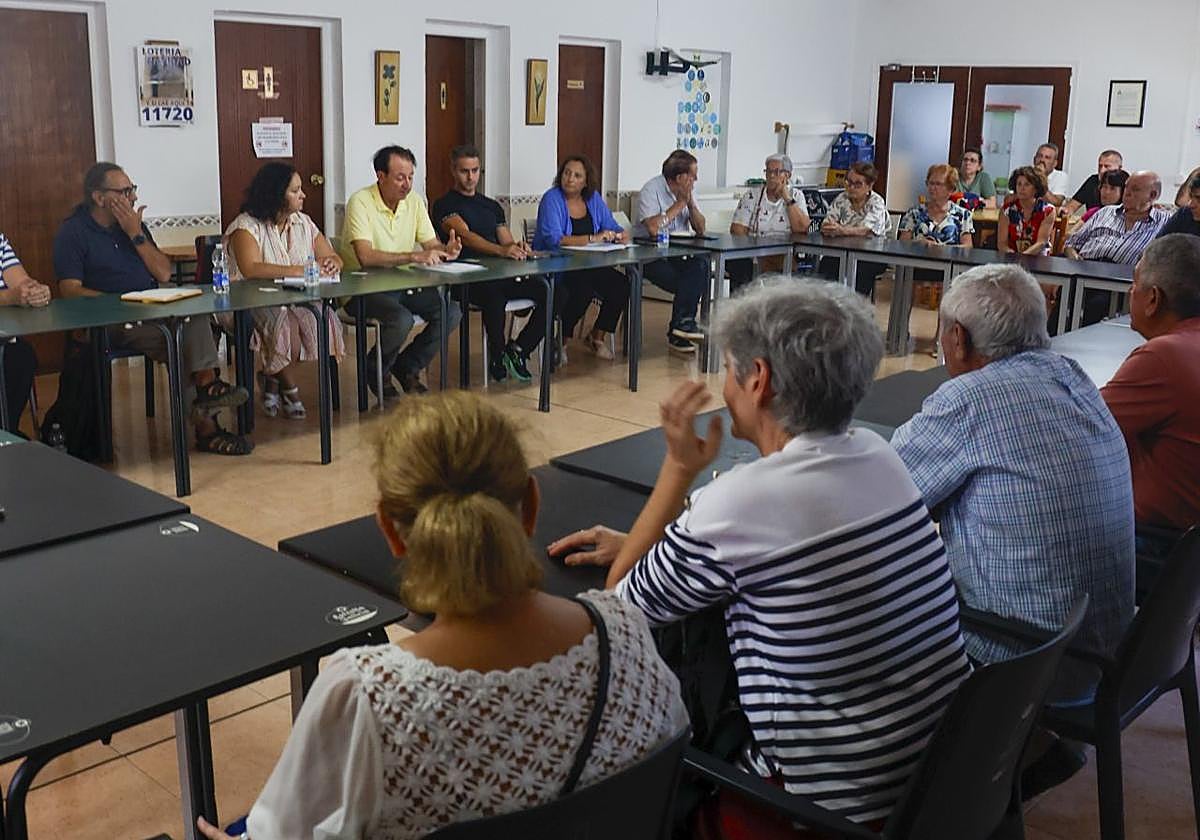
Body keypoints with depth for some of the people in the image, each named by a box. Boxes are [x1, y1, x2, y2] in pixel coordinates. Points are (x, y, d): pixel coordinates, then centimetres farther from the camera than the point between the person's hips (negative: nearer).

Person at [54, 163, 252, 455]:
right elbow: (70, 290, -9)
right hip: (109, 323, -5)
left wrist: (136, 235, -1)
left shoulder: (132, 224, 18)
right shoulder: (72, 232, 1)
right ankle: (205, 424, -27)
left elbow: (164, 274, 10)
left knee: (195, 316, -26)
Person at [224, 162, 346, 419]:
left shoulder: (303, 223, 12)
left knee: (323, 319, -25)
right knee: (286, 324, -35)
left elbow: (334, 258, 12)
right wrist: (299, 270, -29)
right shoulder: (247, 225, -9)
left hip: (297, 300, 6)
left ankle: (272, 381, -6)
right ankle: (288, 387, -8)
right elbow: (250, 270, -26)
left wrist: (332, 264, -14)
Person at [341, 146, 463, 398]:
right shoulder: (360, 202, -15)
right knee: (401, 319, -33)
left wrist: (446, 250, -20)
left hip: (405, 285, 6)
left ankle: (407, 367, 7)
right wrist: (414, 257, -33)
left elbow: (430, 244, 5)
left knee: (452, 312, -14)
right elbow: (366, 257, -27)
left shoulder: (414, 200, 6)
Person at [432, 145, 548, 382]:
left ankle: (518, 349, -5)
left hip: (501, 276, 6)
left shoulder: (492, 206, 25)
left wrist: (518, 248, -9)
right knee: (494, 294, -40)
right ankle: (497, 355, -17)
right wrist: (500, 250, -33)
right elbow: (465, 235, -16)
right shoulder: (445, 205, 3)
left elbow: (507, 242, 18)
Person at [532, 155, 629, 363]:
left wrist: (617, 236, -16)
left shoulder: (594, 199, 9)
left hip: (587, 266, 6)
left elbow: (617, 230, 10)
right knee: (584, 288, -32)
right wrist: (593, 238, -22)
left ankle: (597, 336, 6)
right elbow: (553, 239, -23)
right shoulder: (552, 199, -10)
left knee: (622, 285, -16)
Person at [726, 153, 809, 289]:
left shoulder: (796, 196, 12)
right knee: (737, 263, -31)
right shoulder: (752, 196, 9)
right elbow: (737, 229, -1)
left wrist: (788, 199, -6)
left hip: (784, 258, 0)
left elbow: (802, 229, -3)